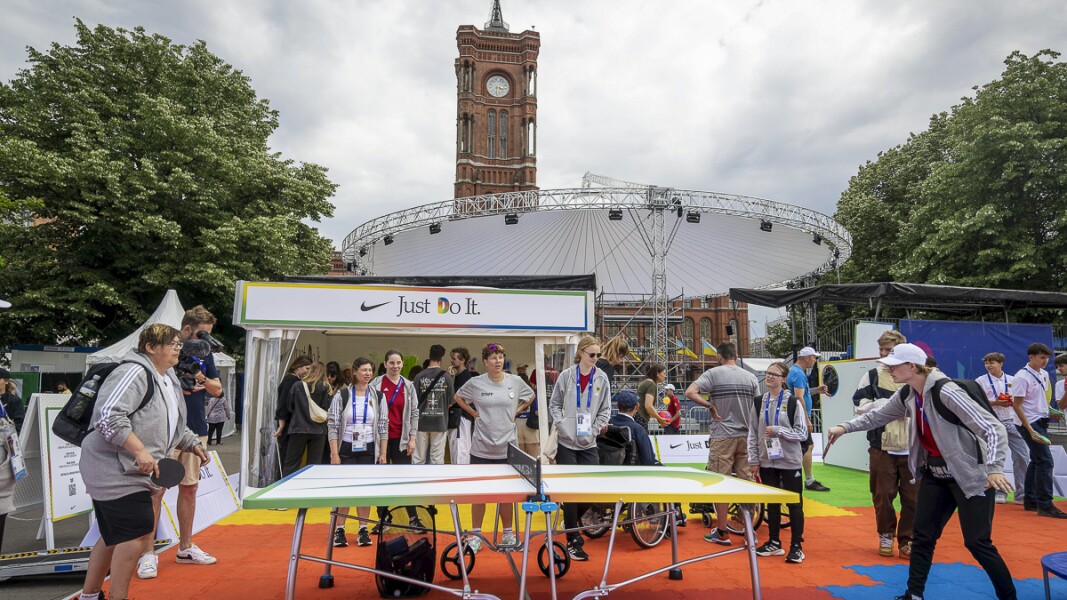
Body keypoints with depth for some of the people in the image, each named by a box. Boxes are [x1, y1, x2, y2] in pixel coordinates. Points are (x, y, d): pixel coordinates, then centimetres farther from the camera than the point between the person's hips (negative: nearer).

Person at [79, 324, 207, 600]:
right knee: (138, 532, -10)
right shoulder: (134, 373, -17)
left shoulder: (169, 381, 14)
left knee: (114, 536, 18)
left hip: (133, 471, 10)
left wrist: (193, 444, 14)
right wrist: (140, 451, -28)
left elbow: (173, 425, 25)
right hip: (114, 471, -10)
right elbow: (108, 416, -27)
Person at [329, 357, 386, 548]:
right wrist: (334, 454, -9)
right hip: (346, 450, -2)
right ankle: (339, 530, 16)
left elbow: (383, 426, 4)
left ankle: (363, 530, 18)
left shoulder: (377, 396, 2)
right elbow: (332, 425, -4)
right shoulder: (342, 395, -4)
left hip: (368, 451, 2)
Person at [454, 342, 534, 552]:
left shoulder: (516, 381, -2)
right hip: (481, 447, -1)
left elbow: (530, 397, 16)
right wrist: (474, 414, 1)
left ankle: (508, 534, 25)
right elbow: (458, 397, 12)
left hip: (507, 447, 1)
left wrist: (515, 412, 4)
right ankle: (476, 536, 18)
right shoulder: (475, 383, -6)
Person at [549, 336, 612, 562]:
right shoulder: (566, 376, -2)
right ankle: (573, 541, 12)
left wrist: (594, 430, -6)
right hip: (567, 442, -2)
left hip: (589, 444, 2)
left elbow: (605, 409, 6)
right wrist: (561, 424, -10)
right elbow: (554, 404, 4)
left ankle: (571, 524, 30)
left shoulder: (602, 378, 2)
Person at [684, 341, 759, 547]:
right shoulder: (751, 377, 8)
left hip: (723, 435, -5)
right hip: (746, 436, 5)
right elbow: (758, 408, 9)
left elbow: (690, 392, -18)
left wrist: (711, 406, -9)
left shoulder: (714, 373, -6)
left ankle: (722, 532, 7)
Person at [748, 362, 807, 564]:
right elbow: (753, 433, 6)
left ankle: (796, 546, 14)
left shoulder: (793, 401, -7)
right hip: (767, 461, 4)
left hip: (790, 461, -4)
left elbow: (802, 433, -8)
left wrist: (777, 430, -19)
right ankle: (774, 542, 26)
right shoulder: (760, 402, 5)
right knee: (772, 502, 13)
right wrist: (753, 460, 3)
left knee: (794, 504, 4)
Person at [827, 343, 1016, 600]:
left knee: (977, 542, -2)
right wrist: (845, 427, 5)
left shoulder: (945, 391, -25)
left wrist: (995, 468, -34)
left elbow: (993, 428, -25)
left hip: (969, 475, -7)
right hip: (934, 473, 8)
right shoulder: (907, 395, -1)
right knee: (922, 536, 10)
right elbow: (876, 416, 15)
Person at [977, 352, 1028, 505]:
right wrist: (995, 402, -16)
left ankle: (1022, 494, 8)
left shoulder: (1012, 380, 10)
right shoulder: (981, 381, 1)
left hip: (1012, 422, 3)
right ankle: (999, 493, 11)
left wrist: (1012, 400, -6)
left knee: (1022, 457, -1)